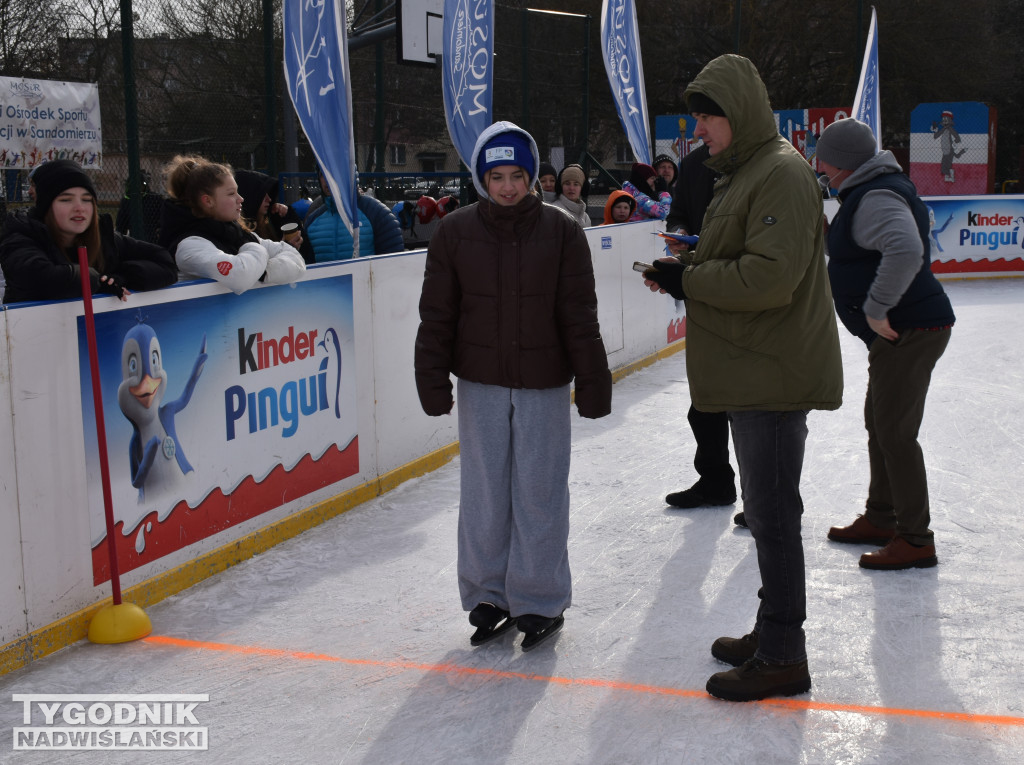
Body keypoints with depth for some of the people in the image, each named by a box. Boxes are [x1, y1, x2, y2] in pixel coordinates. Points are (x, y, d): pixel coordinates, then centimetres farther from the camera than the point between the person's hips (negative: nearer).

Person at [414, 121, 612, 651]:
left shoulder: (561, 231, -3)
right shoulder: (455, 232, -1)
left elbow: (580, 315, -2)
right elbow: (437, 314, 2)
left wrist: (593, 381, -2)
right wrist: (433, 379, -1)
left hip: (543, 384, -1)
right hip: (480, 382, 1)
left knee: (539, 492, 3)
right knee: (484, 491, 7)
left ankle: (539, 601, 17)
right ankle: (488, 596, 23)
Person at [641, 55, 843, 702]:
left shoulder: (782, 173, -16)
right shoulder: (743, 173, 17)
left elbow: (772, 278, -25)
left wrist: (690, 280, -15)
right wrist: (688, 277, 5)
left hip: (777, 374, -10)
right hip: (752, 373, 10)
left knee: (771, 510, -4)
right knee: (765, 507, 17)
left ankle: (783, 658, 5)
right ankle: (773, 632, 30)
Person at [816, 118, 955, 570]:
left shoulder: (875, 198, -19)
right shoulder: (882, 187, 16)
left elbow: (906, 250, -36)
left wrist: (877, 308, -28)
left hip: (909, 330, -11)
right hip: (900, 330, 11)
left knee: (895, 433, -6)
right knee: (879, 424, 19)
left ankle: (916, 540, 2)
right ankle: (881, 519, 32)